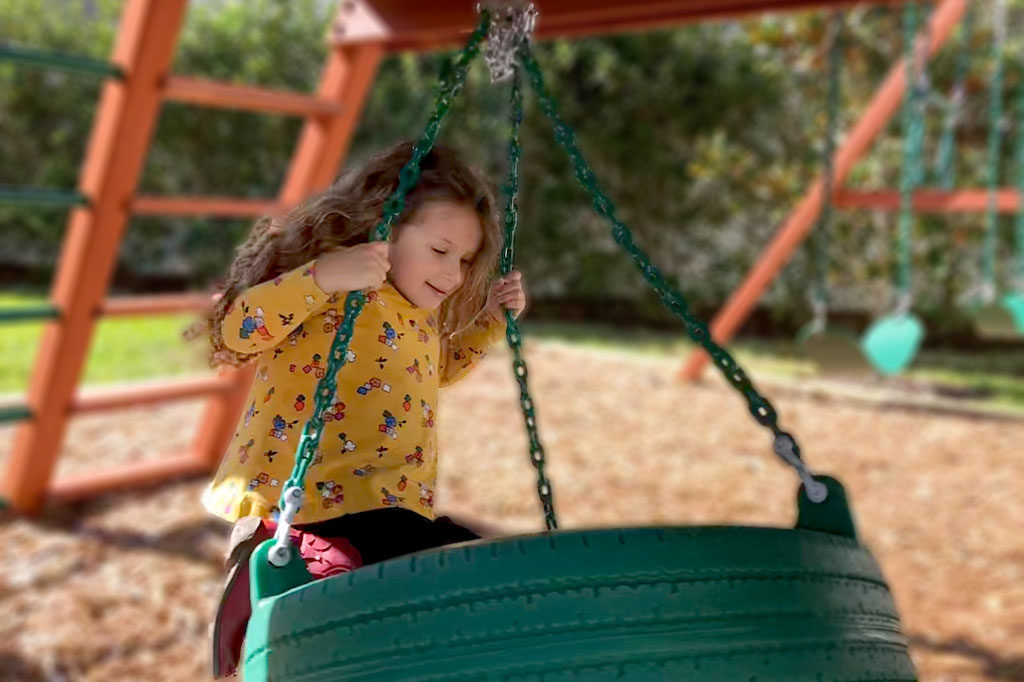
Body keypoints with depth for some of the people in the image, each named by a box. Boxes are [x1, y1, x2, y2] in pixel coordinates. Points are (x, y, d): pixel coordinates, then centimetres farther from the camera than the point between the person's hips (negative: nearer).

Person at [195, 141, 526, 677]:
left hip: (392, 506, 9)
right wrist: (319, 277, -32)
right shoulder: (334, 290, -8)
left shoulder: (422, 319, 17)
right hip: (307, 506, -9)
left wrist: (490, 321, 24)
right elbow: (236, 331, -20)